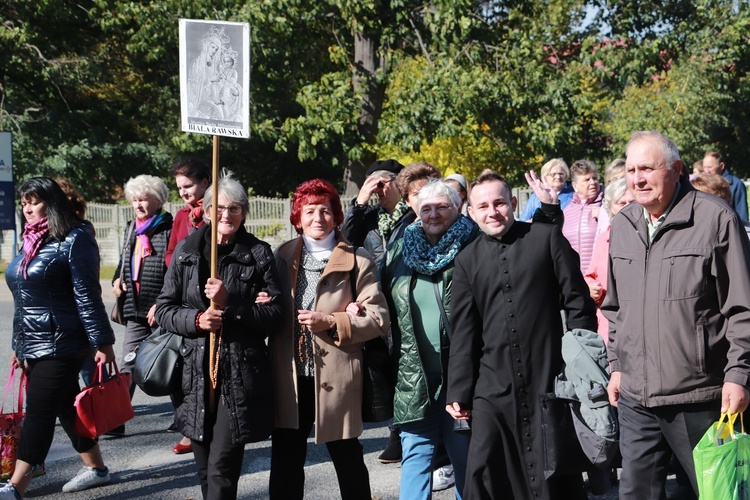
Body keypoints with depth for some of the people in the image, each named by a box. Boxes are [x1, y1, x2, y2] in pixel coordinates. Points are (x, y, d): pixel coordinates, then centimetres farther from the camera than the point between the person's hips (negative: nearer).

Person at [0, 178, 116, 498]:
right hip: (33, 346, 8)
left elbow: (87, 296, -15)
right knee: (66, 407, 14)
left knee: (39, 412, -7)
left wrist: (102, 342, -17)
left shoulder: (74, 240, -10)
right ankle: (96, 468, 27)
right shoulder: (32, 241, 14)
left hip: (60, 345, -8)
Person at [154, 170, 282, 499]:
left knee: (222, 470, -8)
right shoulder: (186, 250, 9)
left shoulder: (259, 254, 2)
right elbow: (164, 308, 9)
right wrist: (196, 320, -10)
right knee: (205, 468, 13)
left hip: (240, 376, -3)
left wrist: (230, 303, -15)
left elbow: (275, 315, -2)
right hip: (195, 373, 3)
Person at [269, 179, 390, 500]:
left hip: (336, 377, -3)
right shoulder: (283, 256, 8)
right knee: (285, 462, 13)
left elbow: (378, 318, -9)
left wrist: (332, 323, -18)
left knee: (348, 461, 10)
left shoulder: (356, 260, -4)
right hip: (290, 377, 4)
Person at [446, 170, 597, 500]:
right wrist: (458, 391, 5)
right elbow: (463, 333, 10)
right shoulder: (467, 260, 10)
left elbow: (578, 303, 1)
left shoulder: (547, 237, 2)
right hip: (492, 387, 2)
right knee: (483, 473, -1)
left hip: (548, 381, -2)